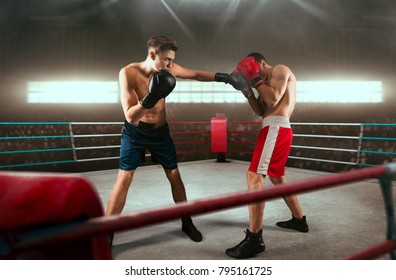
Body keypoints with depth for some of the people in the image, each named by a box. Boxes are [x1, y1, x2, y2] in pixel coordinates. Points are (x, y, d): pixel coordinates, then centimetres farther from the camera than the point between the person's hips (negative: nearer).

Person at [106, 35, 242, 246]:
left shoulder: (169, 69, -13)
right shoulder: (128, 73, -25)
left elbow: (196, 74, 4)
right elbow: (130, 116, -31)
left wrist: (221, 77, -6)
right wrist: (150, 98, -46)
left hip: (160, 131, 4)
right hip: (135, 132, -3)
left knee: (174, 175, 6)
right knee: (124, 179, -8)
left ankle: (187, 222, 23)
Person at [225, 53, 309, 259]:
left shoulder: (280, 70, 0)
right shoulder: (267, 81, 24)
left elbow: (273, 100, -15)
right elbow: (261, 111, 17)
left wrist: (256, 79, -7)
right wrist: (247, 90, 7)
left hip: (276, 128, -10)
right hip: (276, 129, 10)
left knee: (254, 176, -18)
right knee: (277, 177, 22)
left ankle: (254, 238, -19)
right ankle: (299, 220, 36)